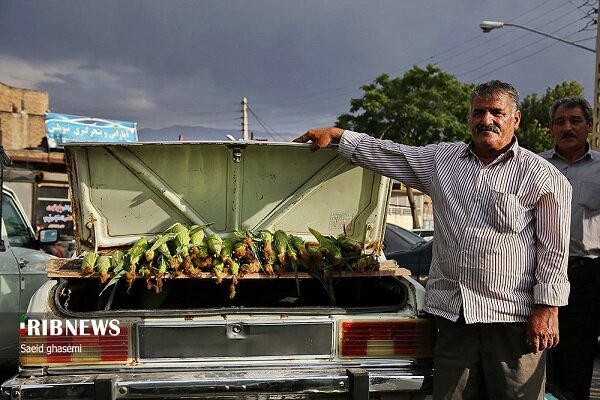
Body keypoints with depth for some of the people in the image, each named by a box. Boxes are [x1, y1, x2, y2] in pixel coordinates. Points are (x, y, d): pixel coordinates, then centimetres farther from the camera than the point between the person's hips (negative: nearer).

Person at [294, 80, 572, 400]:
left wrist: (547, 308, -7)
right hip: (452, 313, 4)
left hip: (513, 317, -3)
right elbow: (389, 154, 19)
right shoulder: (443, 159, 13)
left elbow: (554, 248, -2)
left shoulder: (540, 175, 0)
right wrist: (337, 134, 16)